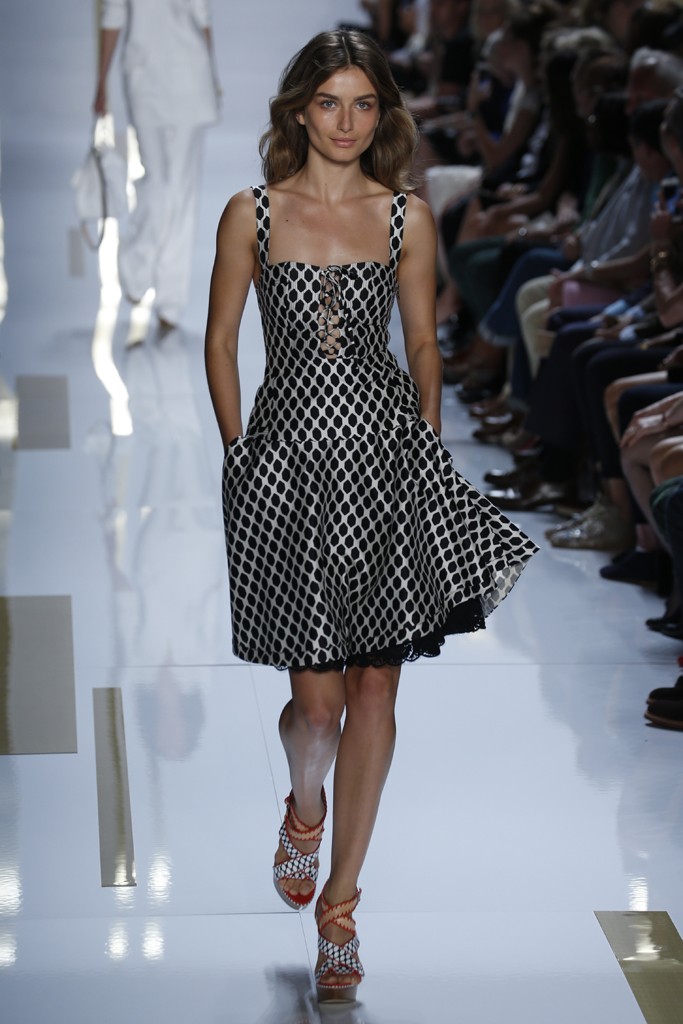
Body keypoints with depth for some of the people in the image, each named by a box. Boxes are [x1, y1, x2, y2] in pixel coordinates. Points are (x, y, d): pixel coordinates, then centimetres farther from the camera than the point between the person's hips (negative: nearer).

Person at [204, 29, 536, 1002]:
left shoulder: (408, 216, 4)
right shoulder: (252, 215, 0)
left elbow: (423, 344, 11)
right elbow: (220, 344, 6)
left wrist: (429, 448, 8)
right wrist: (241, 454, 3)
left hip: (385, 455, 1)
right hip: (290, 453, -1)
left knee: (375, 690, 1)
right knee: (317, 699, 0)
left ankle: (339, 904, 13)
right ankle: (305, 810, 37)